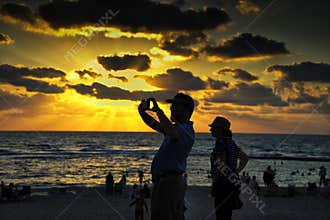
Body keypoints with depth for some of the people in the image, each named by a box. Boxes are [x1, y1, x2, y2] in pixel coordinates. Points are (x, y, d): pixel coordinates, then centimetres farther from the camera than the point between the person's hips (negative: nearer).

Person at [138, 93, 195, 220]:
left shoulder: (186, 129, -13)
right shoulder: (178, 128, 21)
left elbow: (172, 132, -36)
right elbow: (154, 124, 32)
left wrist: (158, 110, -25)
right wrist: (142, 112, 13)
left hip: (171, 182, -11)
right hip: (163, 181, 11)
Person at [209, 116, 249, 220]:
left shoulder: (221, 143, -15)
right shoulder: (231, 142, 13)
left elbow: (221, 166, -22)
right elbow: (245, 158, 23)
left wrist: (214, 184, -16)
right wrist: (237, 172, 17)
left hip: (222, 185, -10)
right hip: (231, 185, 10)